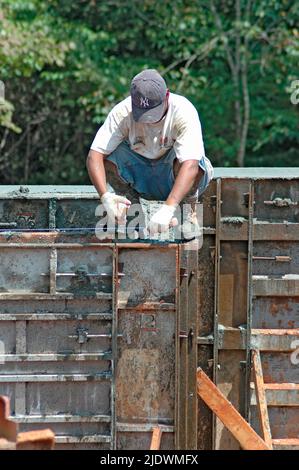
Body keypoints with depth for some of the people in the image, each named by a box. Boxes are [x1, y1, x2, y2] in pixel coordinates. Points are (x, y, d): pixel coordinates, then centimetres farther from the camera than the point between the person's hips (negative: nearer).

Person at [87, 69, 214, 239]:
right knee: (109, 155, -26)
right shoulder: (122, 112, -21)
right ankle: (132, 206, -2)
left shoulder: (183, 111, -29)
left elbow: (190, 164, -41)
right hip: (140, 178, 2)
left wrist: (168, 208, -53)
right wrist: (105, 196, -44)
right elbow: (95, 155, -27)